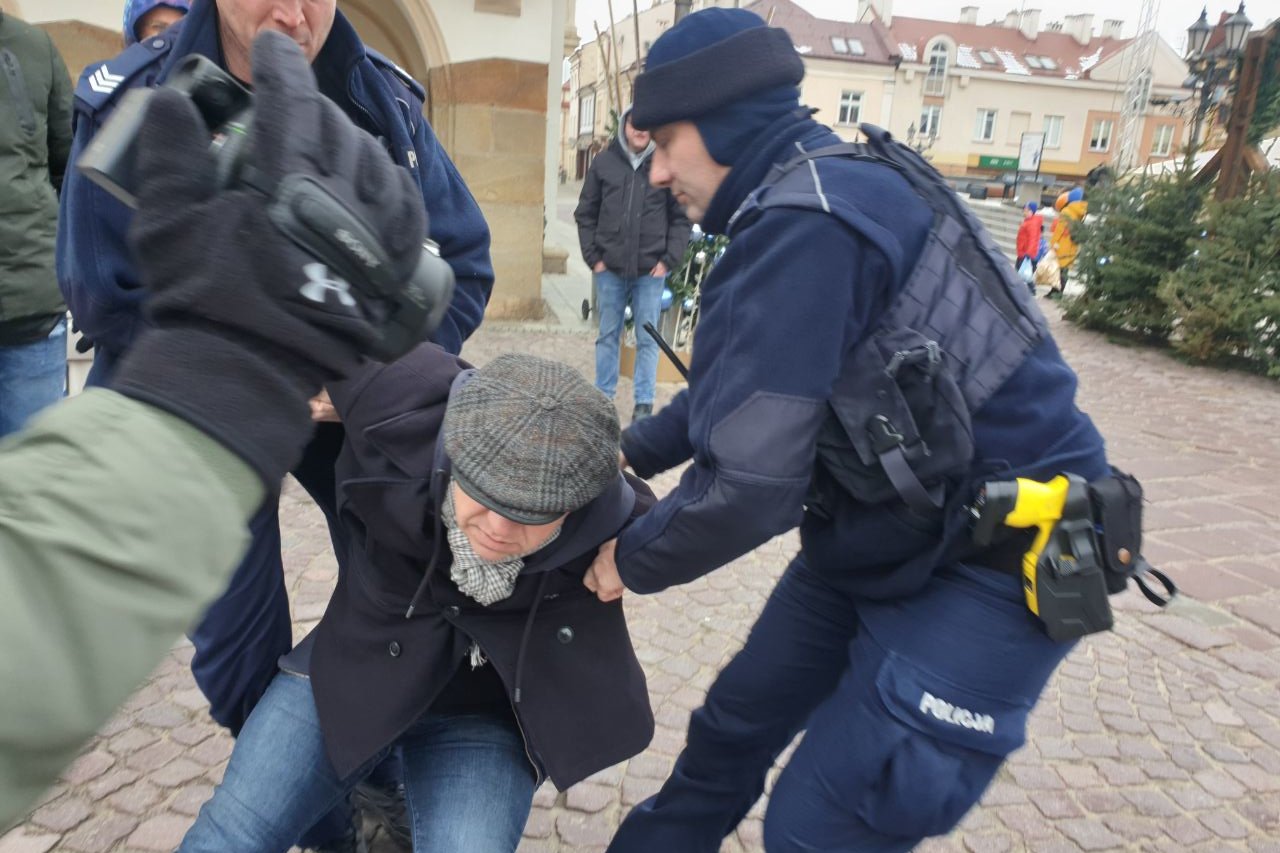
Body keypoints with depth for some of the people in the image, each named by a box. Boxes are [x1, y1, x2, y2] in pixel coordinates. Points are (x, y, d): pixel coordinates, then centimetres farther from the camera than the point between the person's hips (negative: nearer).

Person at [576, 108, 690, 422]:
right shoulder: (604, 162, 2)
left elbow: (681, 218, 1)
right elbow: (585, 214, 7)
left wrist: (668, 260, -5)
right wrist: (593, 257, 0)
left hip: (650, 270, -2)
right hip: (609, 268, 2)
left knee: (647, 338, 5)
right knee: (608, 335, 11)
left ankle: (644, 403, 15)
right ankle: (603, 397, 22)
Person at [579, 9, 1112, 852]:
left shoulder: (804, 222, -26)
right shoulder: (817, 191, 5)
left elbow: (750, 482, -27)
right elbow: (744, 386, 16)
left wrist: (631, 560, -9)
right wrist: (631, 452, 10)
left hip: (994, 556, -9)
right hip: (890, 530, 10)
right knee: (733, 726, 19)